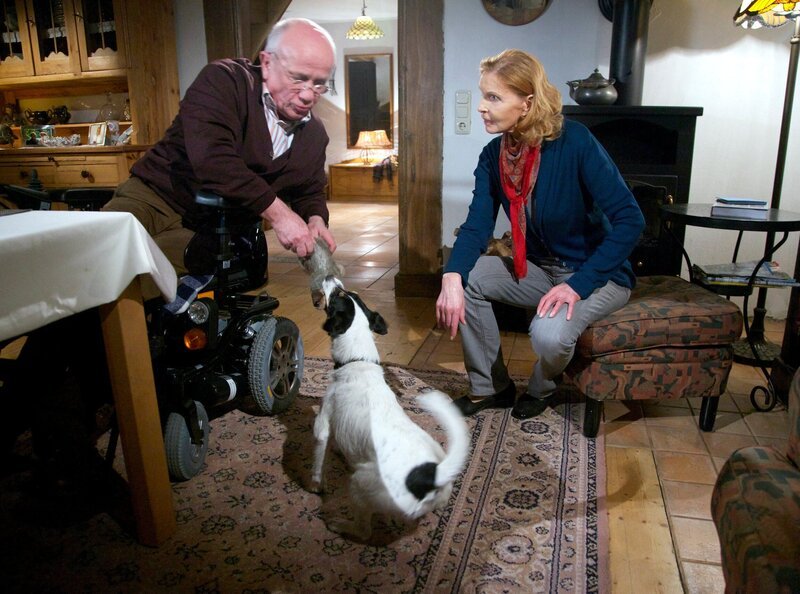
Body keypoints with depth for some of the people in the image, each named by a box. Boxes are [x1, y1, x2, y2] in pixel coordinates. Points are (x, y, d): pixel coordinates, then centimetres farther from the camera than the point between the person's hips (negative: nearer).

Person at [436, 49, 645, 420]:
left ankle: (540, 388, 6)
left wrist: (578, 285, -28)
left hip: (598, 274, -5)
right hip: (538, 268, 6)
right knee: (465, 280, -15)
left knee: (549, 332, -33)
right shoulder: (494, 155, -6)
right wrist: (452, 277, -30)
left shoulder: (575, 143, -23)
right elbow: (477, 226, -10)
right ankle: (489, 387, 3)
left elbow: (630, 221, -23)